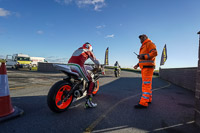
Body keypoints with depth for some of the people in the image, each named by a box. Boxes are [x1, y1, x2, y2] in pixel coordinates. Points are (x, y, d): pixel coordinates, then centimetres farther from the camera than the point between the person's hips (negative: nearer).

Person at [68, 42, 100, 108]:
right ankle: (88, 100, -10)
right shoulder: (88, 51, 20)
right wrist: (99, 67, 47)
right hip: (78, 66, -7)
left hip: (69, 65, 7)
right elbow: (95, 61, 25)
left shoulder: (78, 50, 37)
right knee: (91, 82, 2)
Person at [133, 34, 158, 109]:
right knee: (147, 84, 11)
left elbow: (154, 53, -17)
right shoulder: (144, 47, 27)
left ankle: (143, 103, -18)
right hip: (144, 67, 10)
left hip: (148, 67, -10)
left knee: (146, 84, -16)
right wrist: (138, 65, 17)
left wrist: (143, 56, -23)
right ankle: (148, 99, 19)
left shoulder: (149, 43, -2)